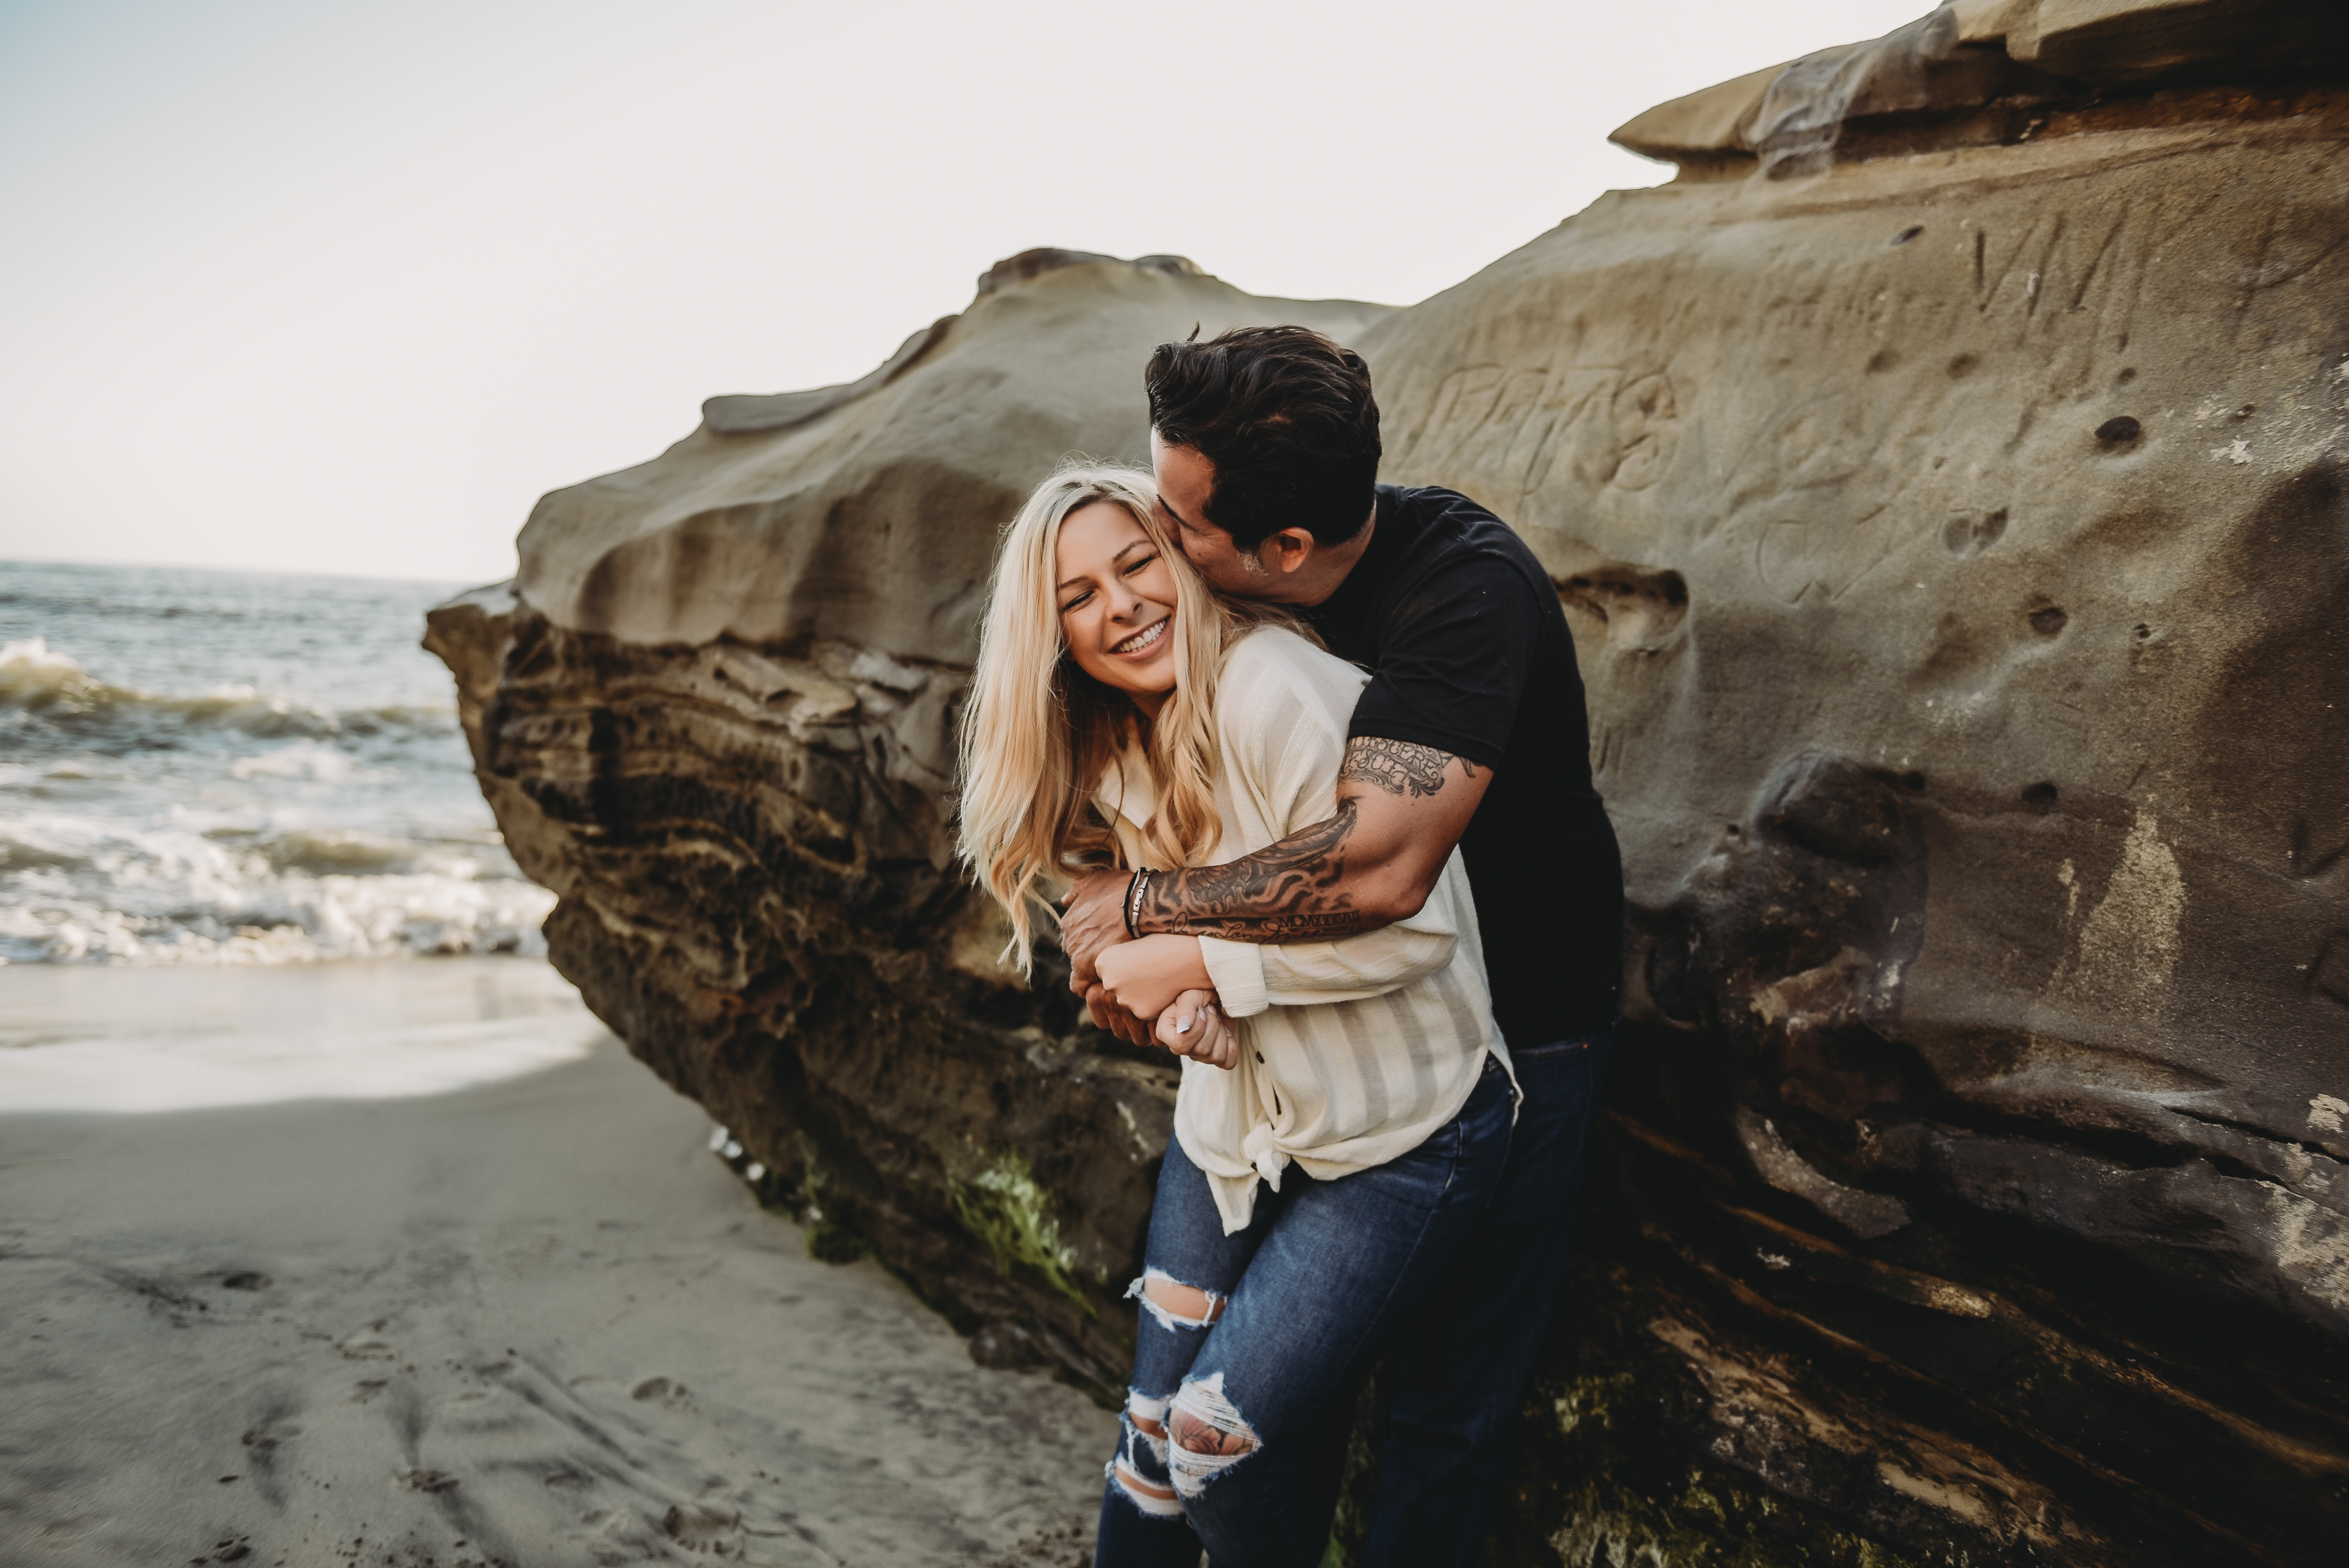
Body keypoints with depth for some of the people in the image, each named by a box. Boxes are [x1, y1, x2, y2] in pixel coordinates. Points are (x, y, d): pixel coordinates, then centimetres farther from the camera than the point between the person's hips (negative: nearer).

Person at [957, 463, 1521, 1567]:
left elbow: (1416, 929, -26)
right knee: (1152, 1431, 11)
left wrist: (1203, 964, -20)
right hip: (1235, 1117, 7)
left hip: (1397, 1136, -7)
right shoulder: (1111, 757, 4)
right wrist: (1180, 1007, -10)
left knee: (1219, 1440, -6)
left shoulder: (1277, 691, -24)